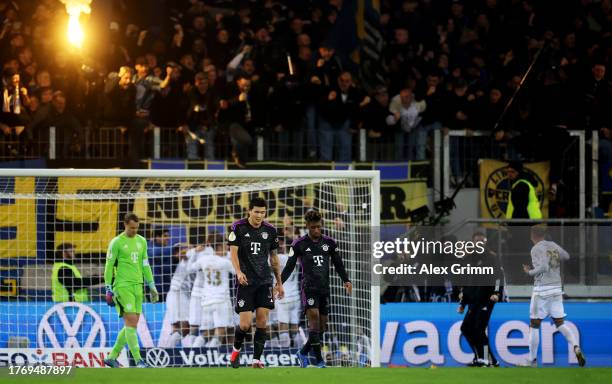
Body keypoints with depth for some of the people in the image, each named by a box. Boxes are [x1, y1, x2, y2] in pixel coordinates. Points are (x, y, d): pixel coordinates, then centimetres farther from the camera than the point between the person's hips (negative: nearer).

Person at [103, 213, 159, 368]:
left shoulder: (141, 241, 14)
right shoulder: (116, 242, -4)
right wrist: (108, 290, -8)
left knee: (132, 325, 5)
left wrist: (152, 287, 16)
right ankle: (138, 360, -16)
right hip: (123, 286, -6)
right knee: (131, 322, -13)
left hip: (137, 286, 6)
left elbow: (145, 265, 19)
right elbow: (109, 266, -3)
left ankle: (112, 357, 15)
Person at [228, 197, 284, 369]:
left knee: (262, 321, -8)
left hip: (265, 282, 3)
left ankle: (256, 360, -3)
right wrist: (239, 272, -26)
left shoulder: (270, 230, 7)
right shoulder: (238, 227, -3)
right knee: (245, 324, -6)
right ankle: (236, 349, 23)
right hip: (246, 282, -3)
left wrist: (279, 283, 18)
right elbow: (233, 253, -8)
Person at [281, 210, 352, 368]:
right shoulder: (299, 244, 0)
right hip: (309, 288, -4)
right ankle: (319, 360, -18)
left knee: (322, 326, 4)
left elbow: (338, 265, 13)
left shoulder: (330, 243, 8)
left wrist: (346, 280, -1)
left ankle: (303, 353, 24)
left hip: (325, 289, 4)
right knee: (314, 319, -19)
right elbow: (289, 267, 3)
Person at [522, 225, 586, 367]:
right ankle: (576, 347, -18)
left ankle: (532, 360, 8)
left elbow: (543, 267, -21)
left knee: (534, 325, 5)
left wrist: (530, 272, -6)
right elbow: (566, 256, 26)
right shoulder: (553, 246, 11)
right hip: (557, 288, 6)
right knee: (560, 323, 7)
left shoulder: (536, 249, -9)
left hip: (541, 289, -6)